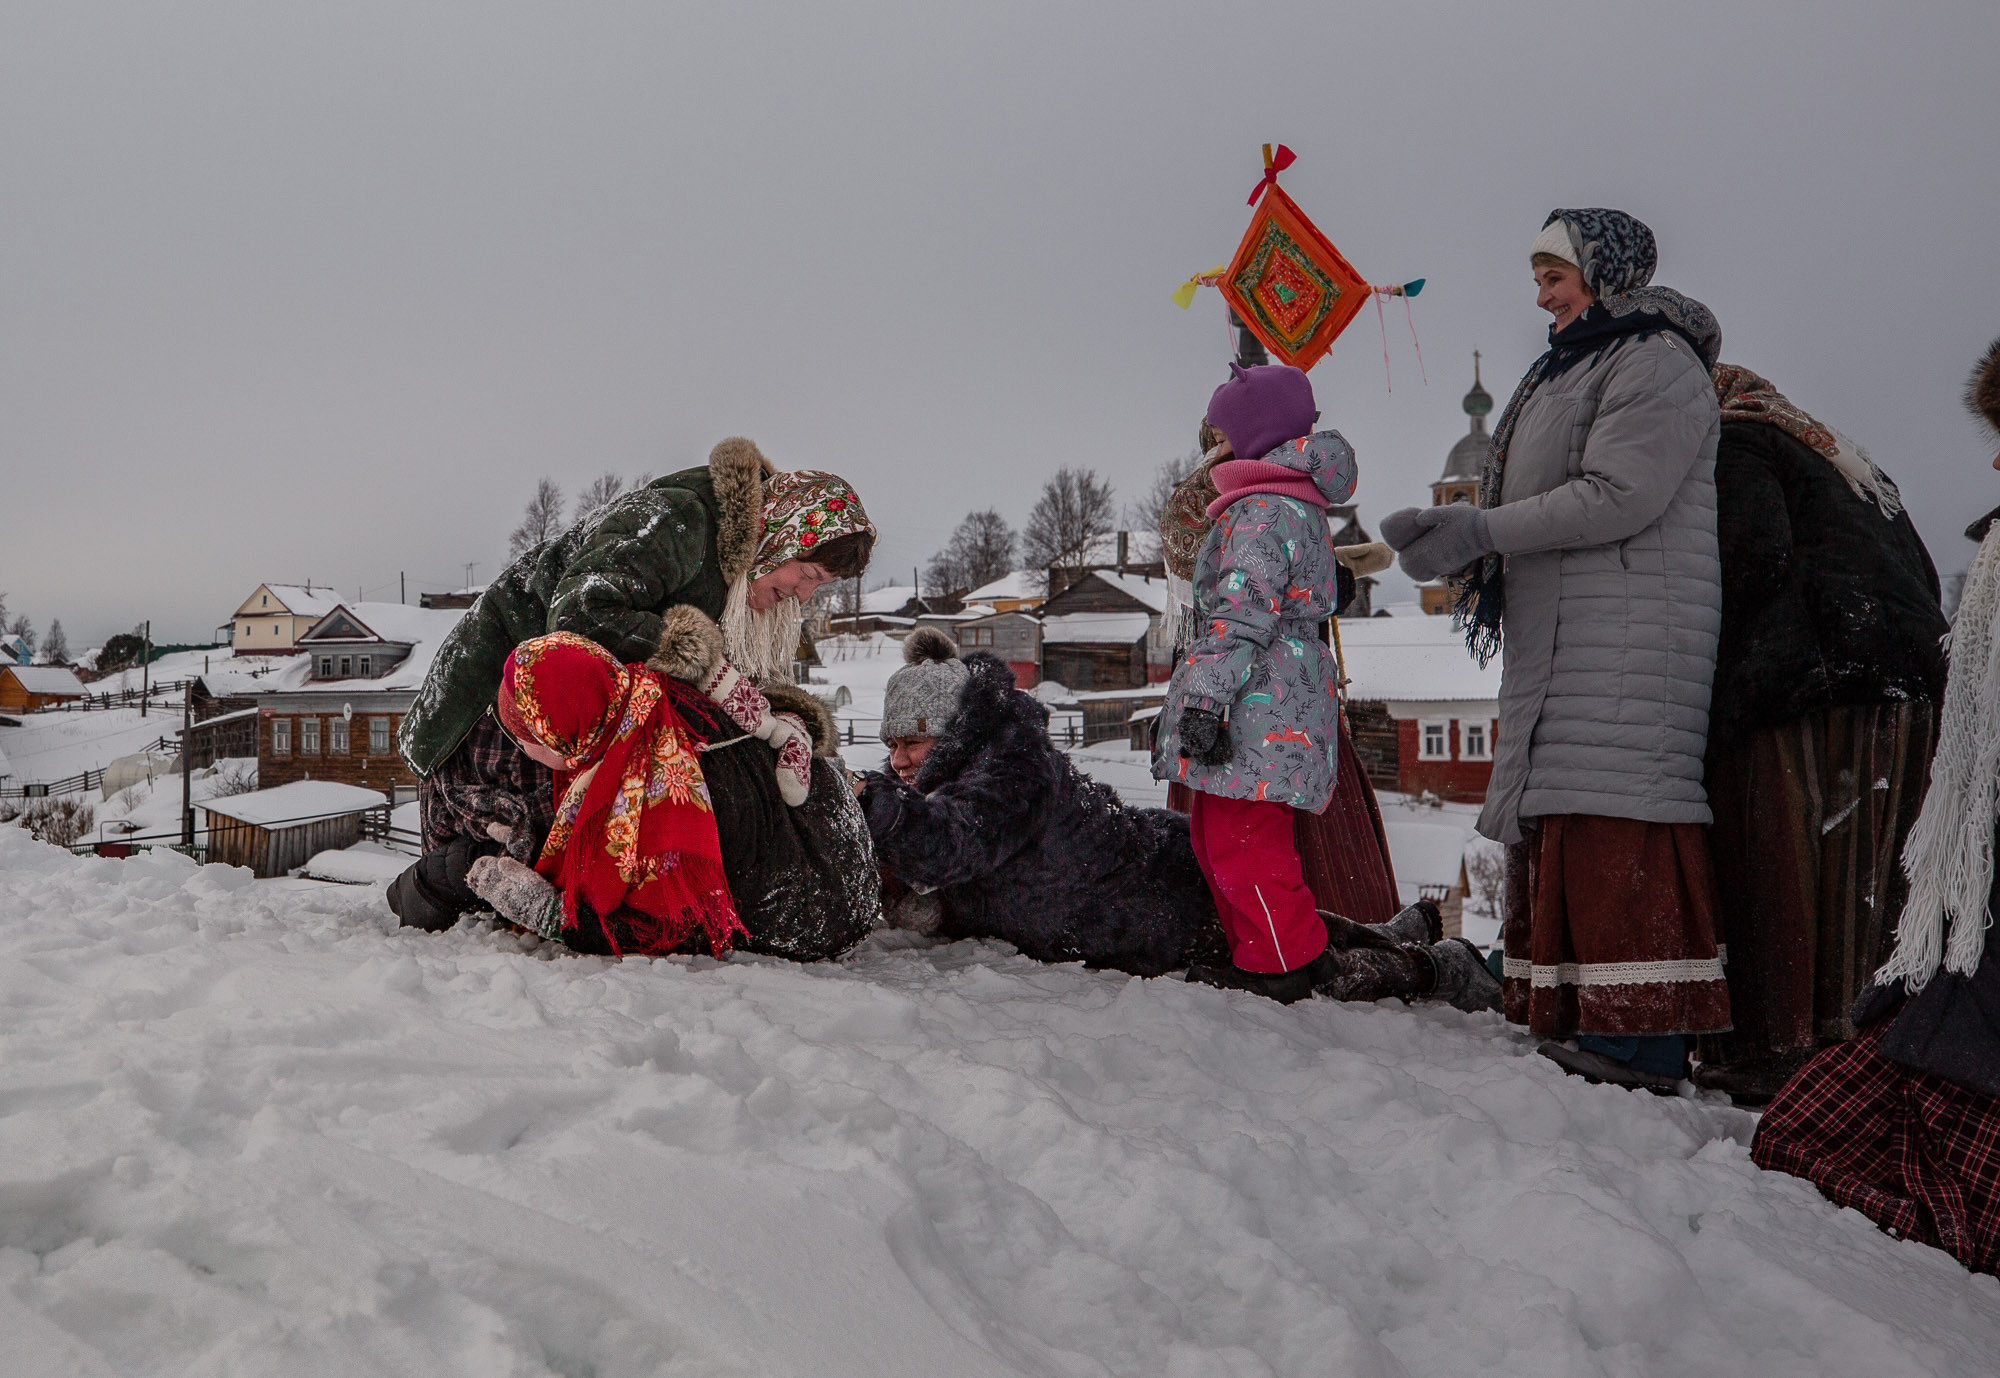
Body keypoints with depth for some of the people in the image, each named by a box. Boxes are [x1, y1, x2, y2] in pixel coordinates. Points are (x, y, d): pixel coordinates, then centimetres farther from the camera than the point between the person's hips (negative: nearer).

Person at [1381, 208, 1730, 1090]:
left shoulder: (1655, 359, -3)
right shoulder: (1568, 370, 26)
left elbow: (1618, 496, -16)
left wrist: (1480, 531, -16)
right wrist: (1456, 541, 5)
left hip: (1627, 633, -9)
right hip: (1557, 639, 9)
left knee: (1611, 824, -15)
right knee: (1563, 831, 5)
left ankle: (1639, 1043, -12)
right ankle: (1583, 1023, 8)